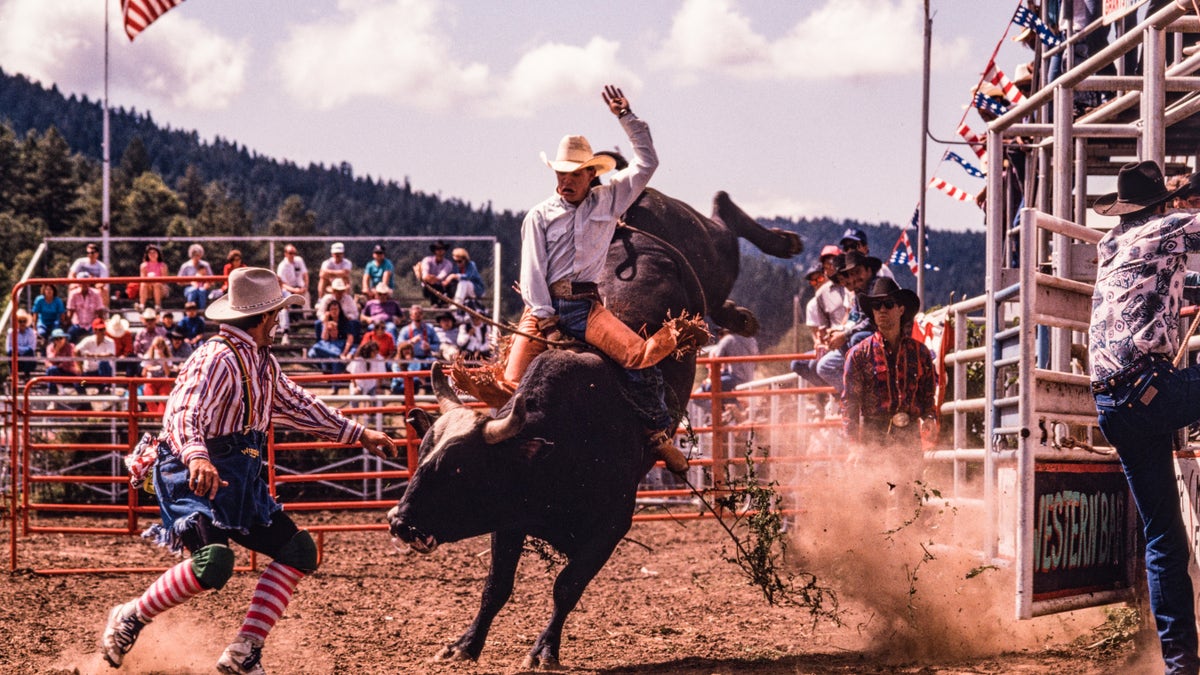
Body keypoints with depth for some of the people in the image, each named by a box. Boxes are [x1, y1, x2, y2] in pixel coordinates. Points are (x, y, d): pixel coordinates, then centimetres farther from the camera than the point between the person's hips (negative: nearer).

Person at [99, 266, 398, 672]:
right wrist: (197, 457, -51)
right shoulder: (219, 358, -17)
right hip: (197, 476, -10)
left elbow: (296, 404, 28)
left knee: (299, 550, 4)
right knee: (214, 561, -29)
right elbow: (184, 415, -31)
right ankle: (130, 619, -6)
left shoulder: (262, 362, 13)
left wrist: (357, 434, 29)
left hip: (240, 480, 10)